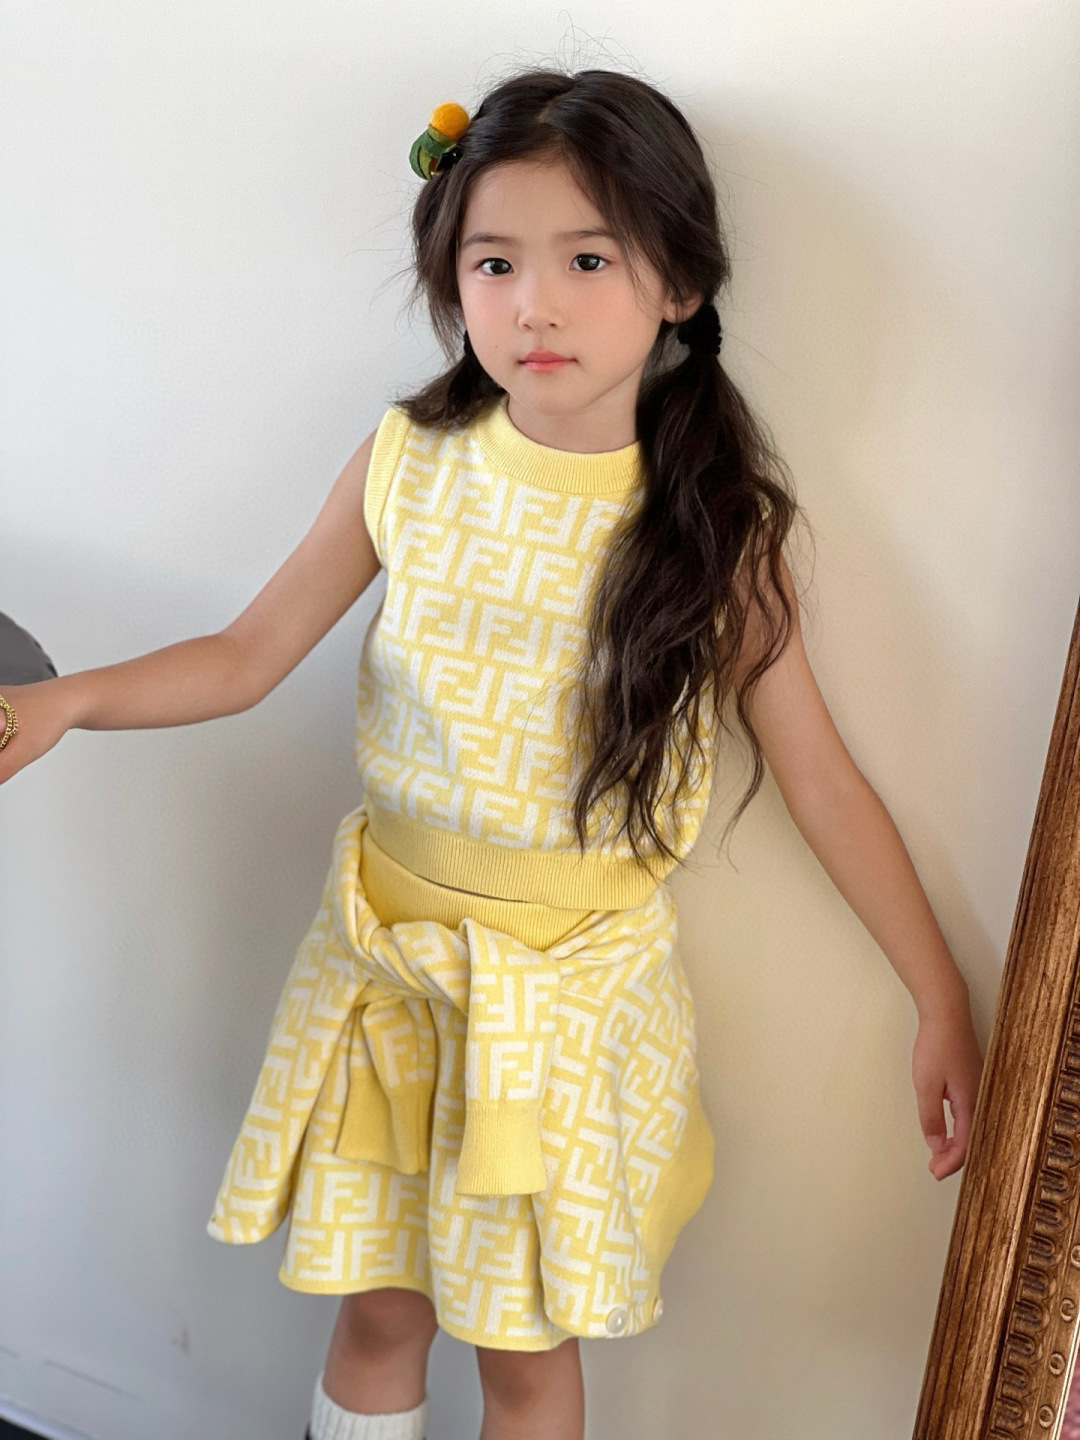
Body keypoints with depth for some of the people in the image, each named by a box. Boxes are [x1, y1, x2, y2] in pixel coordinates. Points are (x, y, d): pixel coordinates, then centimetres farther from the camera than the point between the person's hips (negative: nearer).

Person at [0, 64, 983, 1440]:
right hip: (389, 950, 2)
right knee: (375, 1309, 16)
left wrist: (942, 1001, -2)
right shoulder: (408, 462, -7)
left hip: (574, 980, -1)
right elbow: (247, 655, 0)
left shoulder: (713, 526, -11)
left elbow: (821, 777, -5)